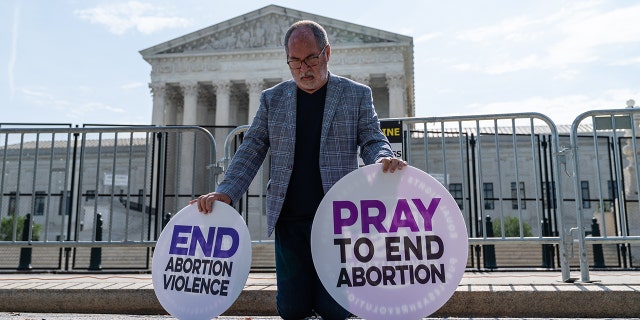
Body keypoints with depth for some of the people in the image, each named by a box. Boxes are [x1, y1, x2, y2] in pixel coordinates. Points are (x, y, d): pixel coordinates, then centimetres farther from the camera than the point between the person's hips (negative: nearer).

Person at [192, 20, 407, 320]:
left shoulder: (357, 95, 5)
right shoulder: (272, 98, 10)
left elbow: (373, 141, 2)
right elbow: (252, 149, 7)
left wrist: (385, 160, -22)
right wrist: (226, 192, -6)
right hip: (289, 219, 2)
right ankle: (303, 289, 39)